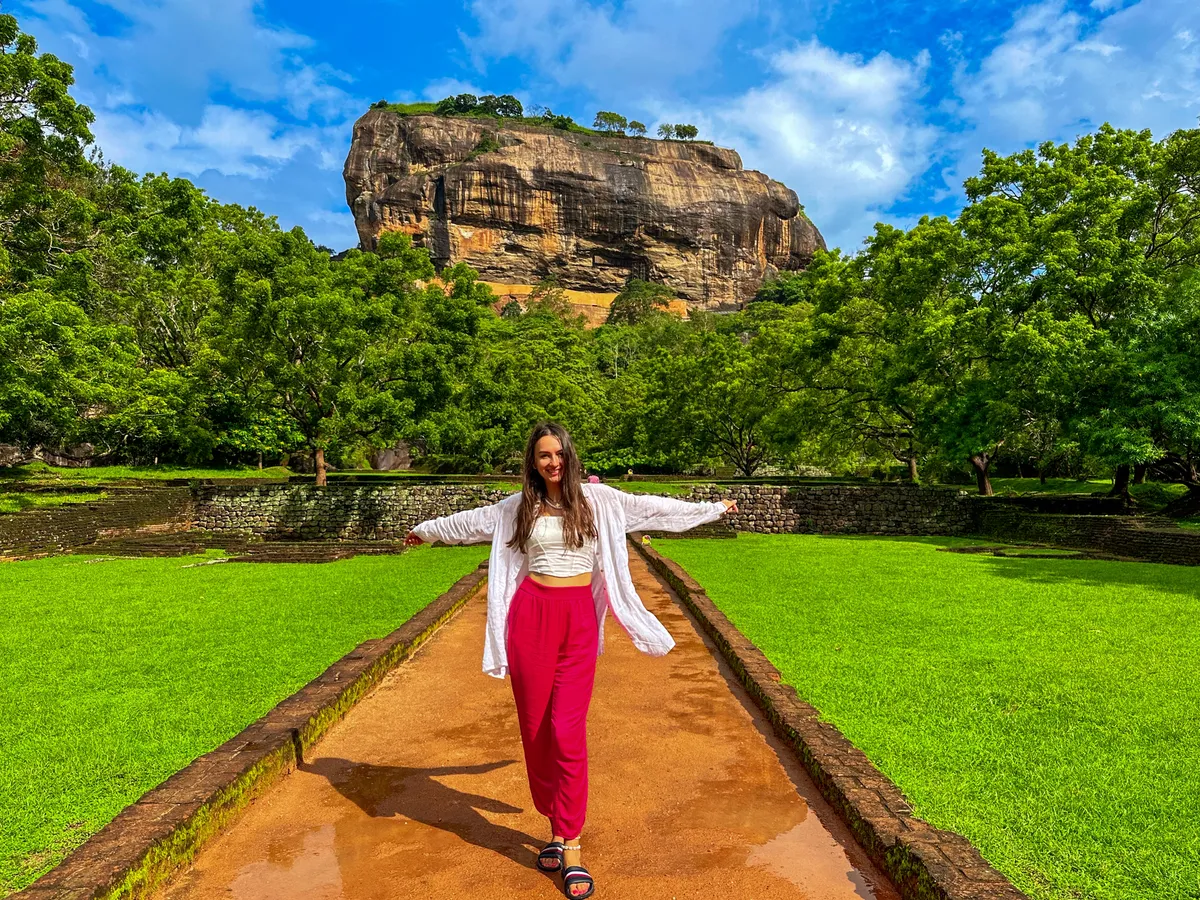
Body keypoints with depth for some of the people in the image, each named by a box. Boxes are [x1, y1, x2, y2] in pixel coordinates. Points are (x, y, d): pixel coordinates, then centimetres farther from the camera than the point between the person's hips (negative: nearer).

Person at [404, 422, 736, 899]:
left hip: (579, 619, -2)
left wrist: (710, 508, 15)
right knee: (534, 727, 7)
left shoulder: (596, 498, 3)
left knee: (568, 731, -6)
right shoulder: (519, 507, 9)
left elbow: (650, 506, 10)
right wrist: (427, 529, 37)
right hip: (530, 615, 2)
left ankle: (569, 844, 4)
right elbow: (473, 519, 23)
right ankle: (557, 824, 24)